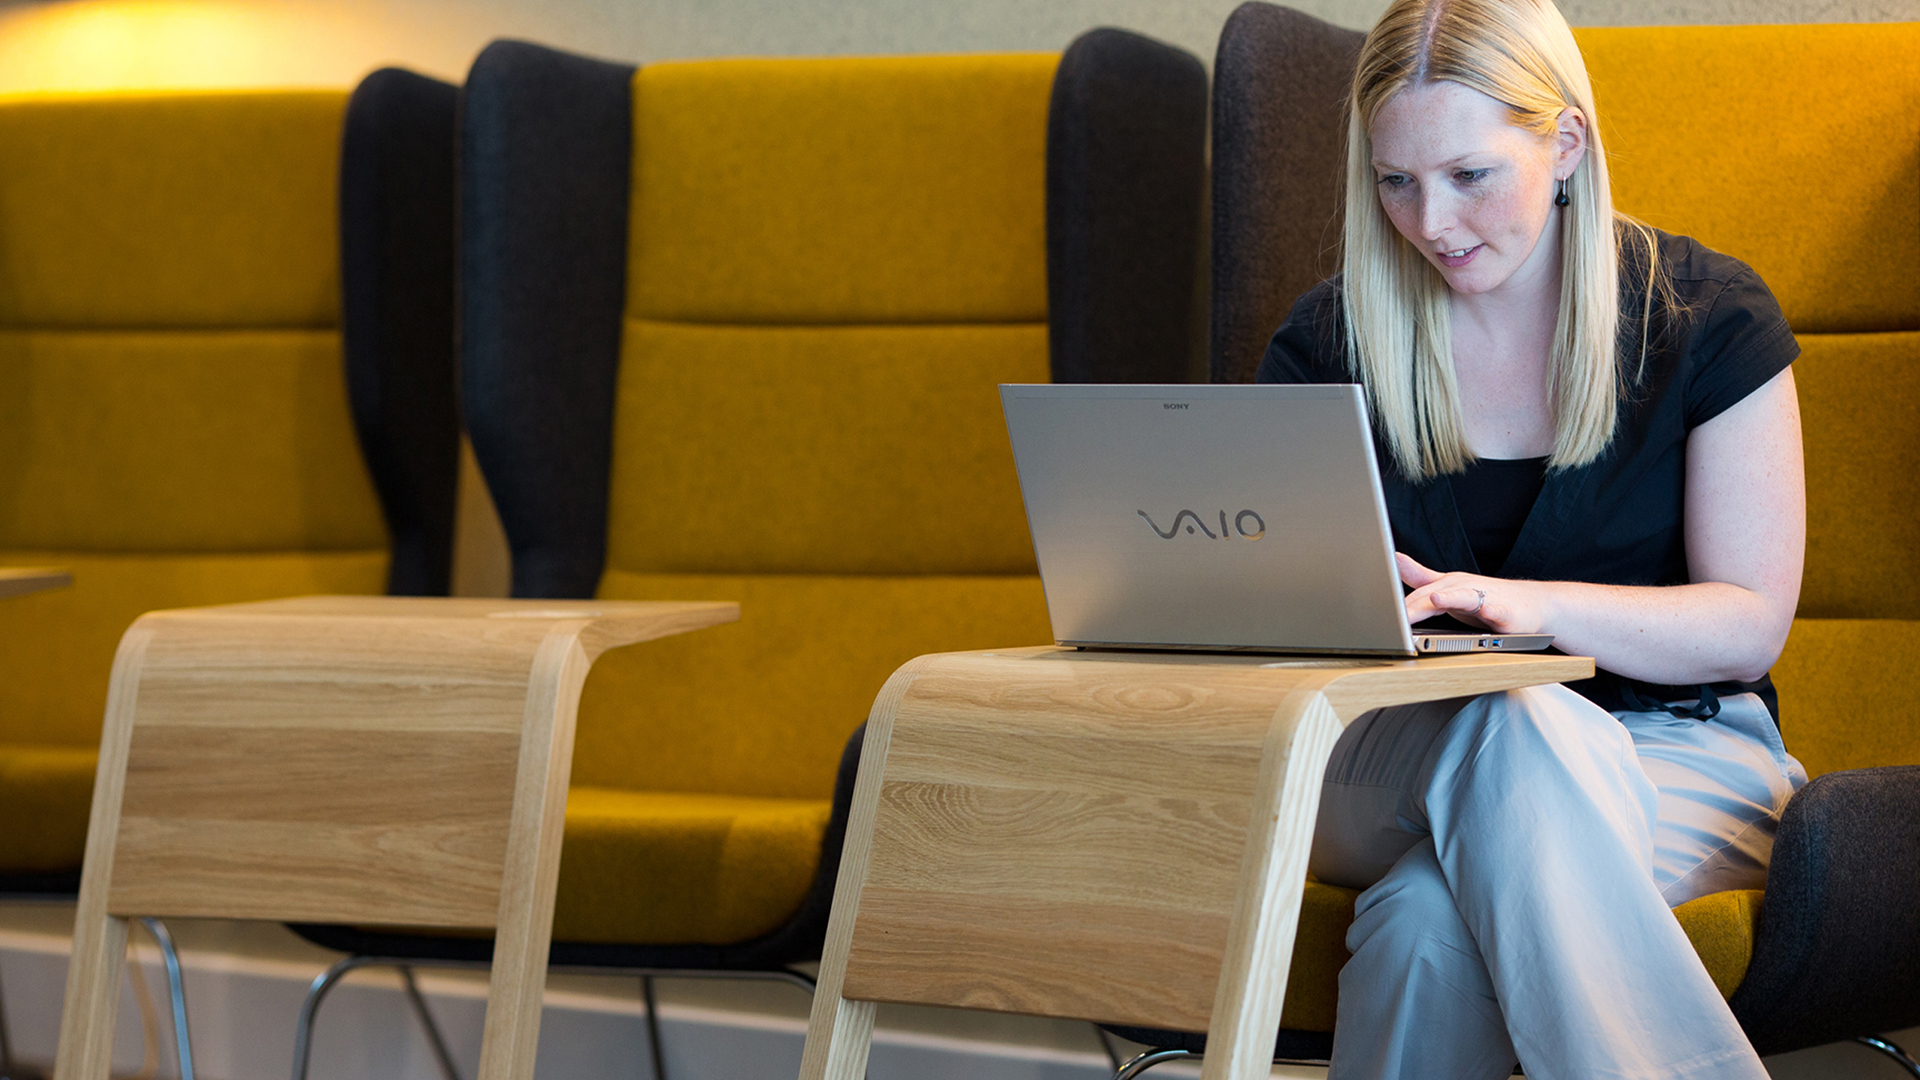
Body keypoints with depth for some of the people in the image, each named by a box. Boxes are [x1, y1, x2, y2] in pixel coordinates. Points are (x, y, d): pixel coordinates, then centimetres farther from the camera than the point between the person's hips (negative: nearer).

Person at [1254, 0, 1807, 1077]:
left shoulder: (1707, 316, -2)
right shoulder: (1332, 341, 4)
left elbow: (1749, 626, -7)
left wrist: (1532, 604, -25)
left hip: (1678, 754, -2)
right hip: (1391, 765, 2)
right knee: (1509, 725, -38)